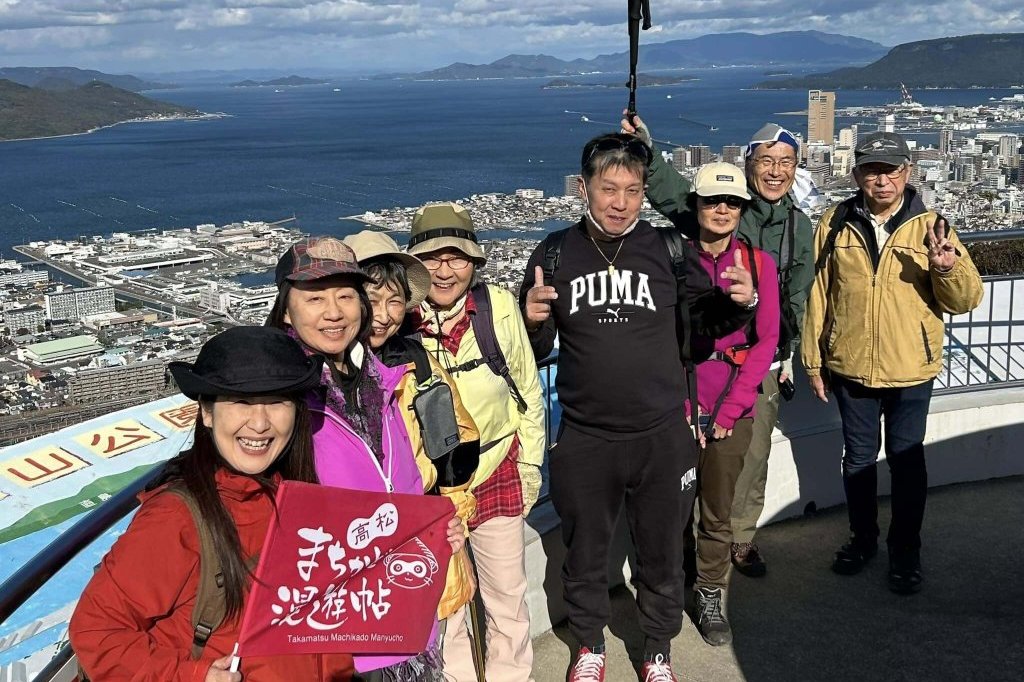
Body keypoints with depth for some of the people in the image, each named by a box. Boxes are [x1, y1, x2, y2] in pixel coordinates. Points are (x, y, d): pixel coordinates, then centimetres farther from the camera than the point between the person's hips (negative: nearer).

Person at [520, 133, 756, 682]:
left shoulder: (668, 249, -4)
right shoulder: (554, 255, -3)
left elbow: (709, 320, 8)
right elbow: (535, 349, 4)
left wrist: (740, 302, -13)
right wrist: (533, 321, -18)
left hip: (661, 437, 0)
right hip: (583, 440, 0)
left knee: (661, 554, 16)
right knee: (584, 553, 17)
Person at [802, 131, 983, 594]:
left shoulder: (929, 226, -5)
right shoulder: (835, 224, -2)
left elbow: (966, 300, -8)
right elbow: (817, 295, 4)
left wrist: (949, 268, -29)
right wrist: (814, 360, 5)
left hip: (911, 370, -1)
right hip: (851, 366, 1)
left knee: (906, 460, 10)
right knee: (858, 457, 16)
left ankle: (905, 550, 27)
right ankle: (862, 538, 35)